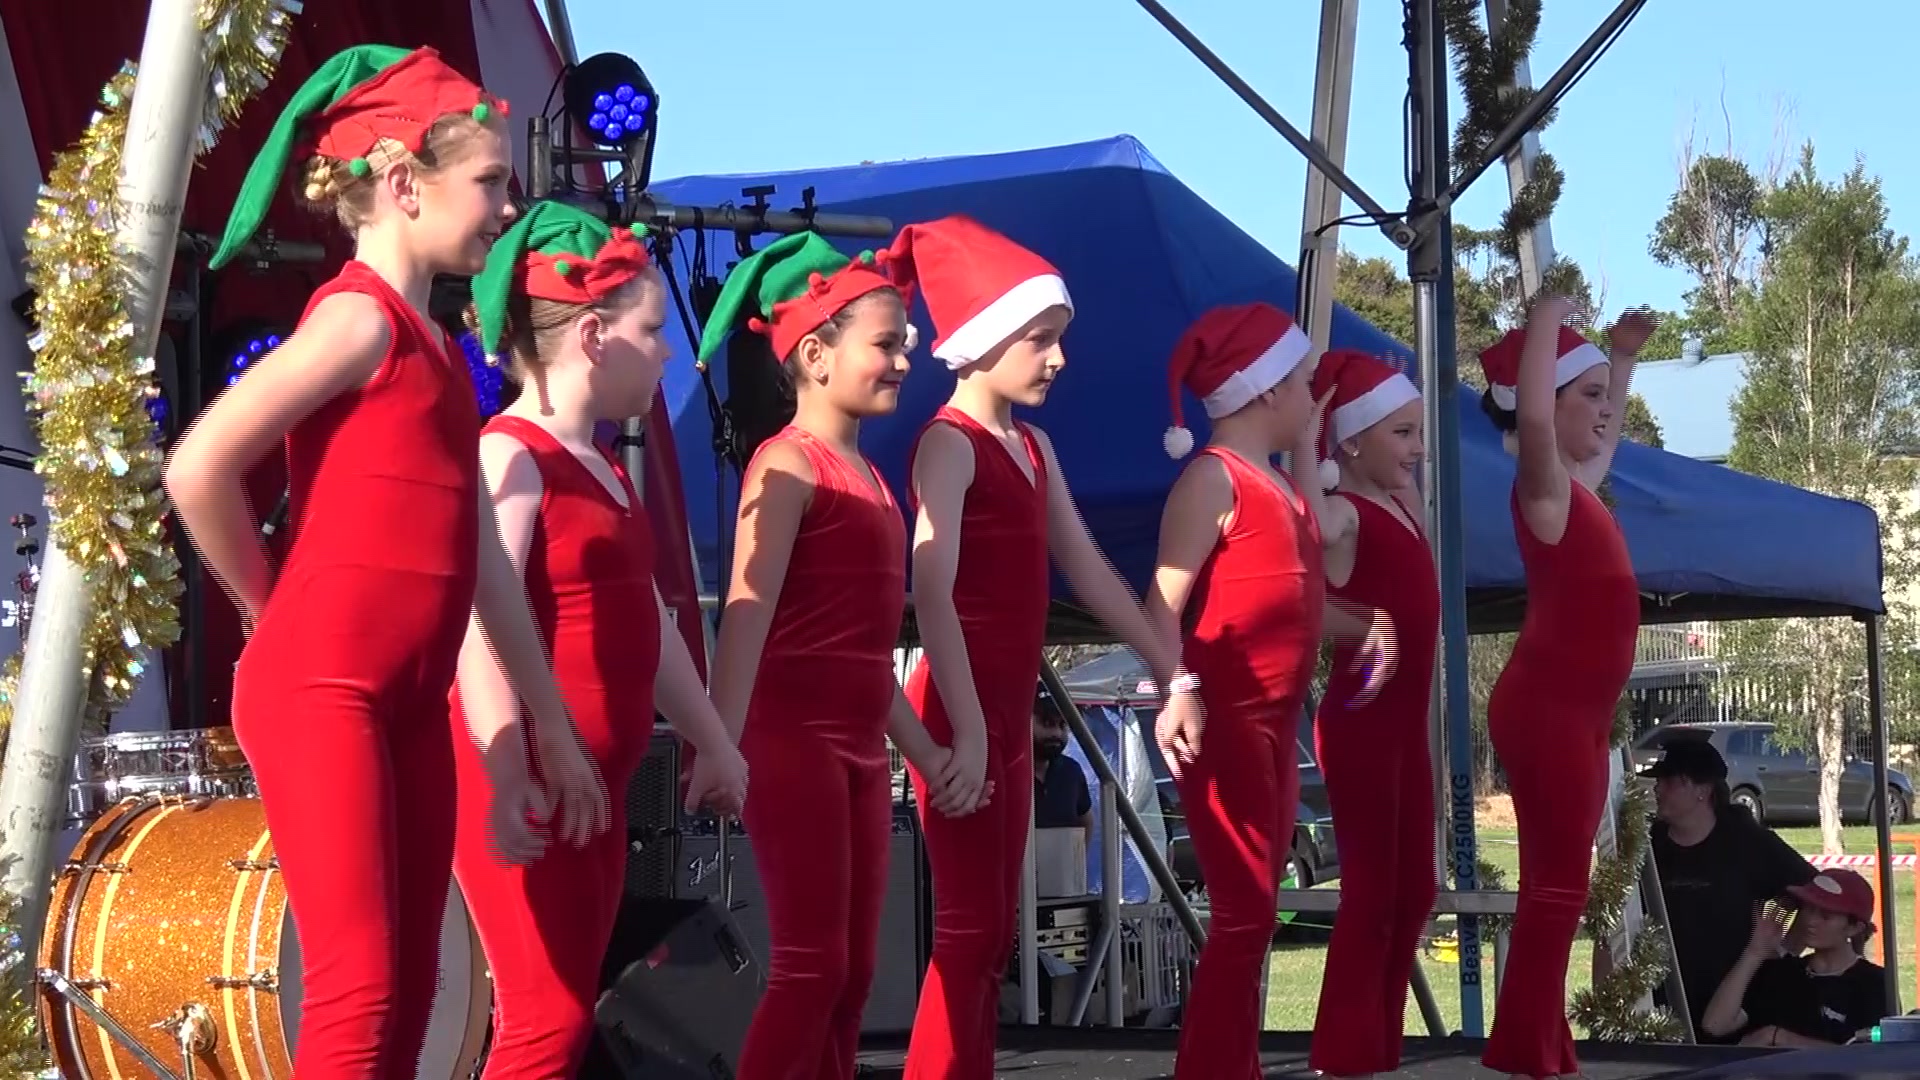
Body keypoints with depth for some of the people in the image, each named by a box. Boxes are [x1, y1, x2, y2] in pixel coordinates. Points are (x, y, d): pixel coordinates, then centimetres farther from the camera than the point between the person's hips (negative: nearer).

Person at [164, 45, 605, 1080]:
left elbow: (484, 562, 21)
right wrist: (275, 613, -3)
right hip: (318, 691, -9)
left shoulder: (437, 349, 18)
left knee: (407, 995, 8)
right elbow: (197, 469, -17)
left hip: (411, 704, 9)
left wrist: (554, 729, 21)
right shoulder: (361, 315, -9)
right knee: (360, 992, -13)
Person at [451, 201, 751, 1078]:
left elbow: (647, 624, 22)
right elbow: (479, 627, -22)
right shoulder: (512, 456, -13)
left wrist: (712, 741, 23)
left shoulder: (603, 469, 16)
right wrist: (512, 782, -28)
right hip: (528, 785, -10)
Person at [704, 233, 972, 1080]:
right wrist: (722, 743, -31)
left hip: (859, 746, 9)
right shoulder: (789, 463, -9)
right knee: (810, 966, -11)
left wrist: (922, 750, 24)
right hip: (793, 738, -9)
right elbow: (748, 610, -21)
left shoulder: (866, 474, 17)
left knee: (851, 971, 7)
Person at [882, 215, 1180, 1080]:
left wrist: (1170, 672, 14)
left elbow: (1088, 571, 17)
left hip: (1010, 710, 9)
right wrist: (966, 728, -29)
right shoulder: (949, 443, -11)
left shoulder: (1032, 446, 15)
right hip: (961, 712, -9)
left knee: (993, 932, 10)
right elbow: (932, 594, -21)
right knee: (970, 930, -8)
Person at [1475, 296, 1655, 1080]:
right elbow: (1530, 413, -33)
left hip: (1575, 711, 10)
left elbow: (1606, 430, 39)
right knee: (1555, 885, -10)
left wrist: (1624, 353, 34)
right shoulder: (1544, 488, -11)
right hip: (1544, 707, -10)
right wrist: (1549, 313, -23)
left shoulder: (1579, 484, 15)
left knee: (1559, 884, 11)